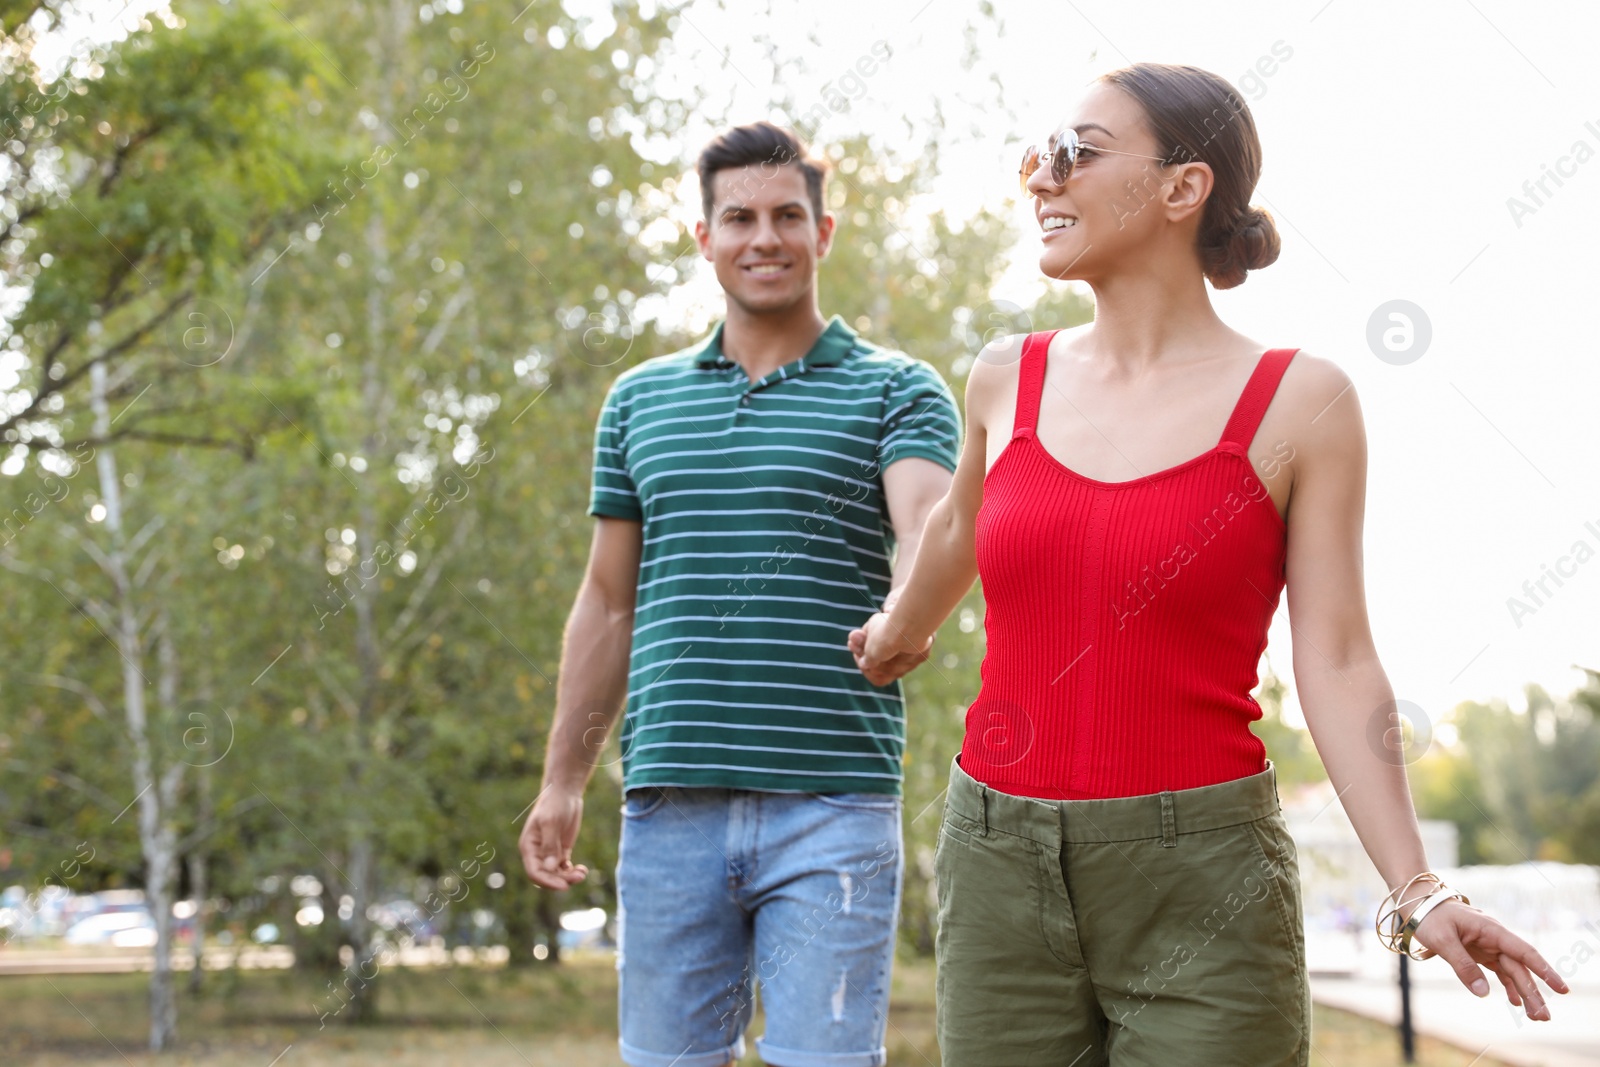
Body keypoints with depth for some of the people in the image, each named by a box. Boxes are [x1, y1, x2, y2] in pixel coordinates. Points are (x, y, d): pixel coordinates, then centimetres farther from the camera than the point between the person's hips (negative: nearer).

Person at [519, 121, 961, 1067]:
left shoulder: (896, 390, 4)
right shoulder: (640, 399, 15)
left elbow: (929, 523, -17)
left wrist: (907, 615, -40)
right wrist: (563, 781, 14)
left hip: (834, 808, -3)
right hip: (671, 804, 4)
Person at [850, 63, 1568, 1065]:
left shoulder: (1299, 400, -3)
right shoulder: (1009, 379, 7)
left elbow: (1338, 666, -6)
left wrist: (1417, 889, -15)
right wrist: (898, 635, 45)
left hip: (1202, 884, -3)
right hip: (1001, 870, 4)